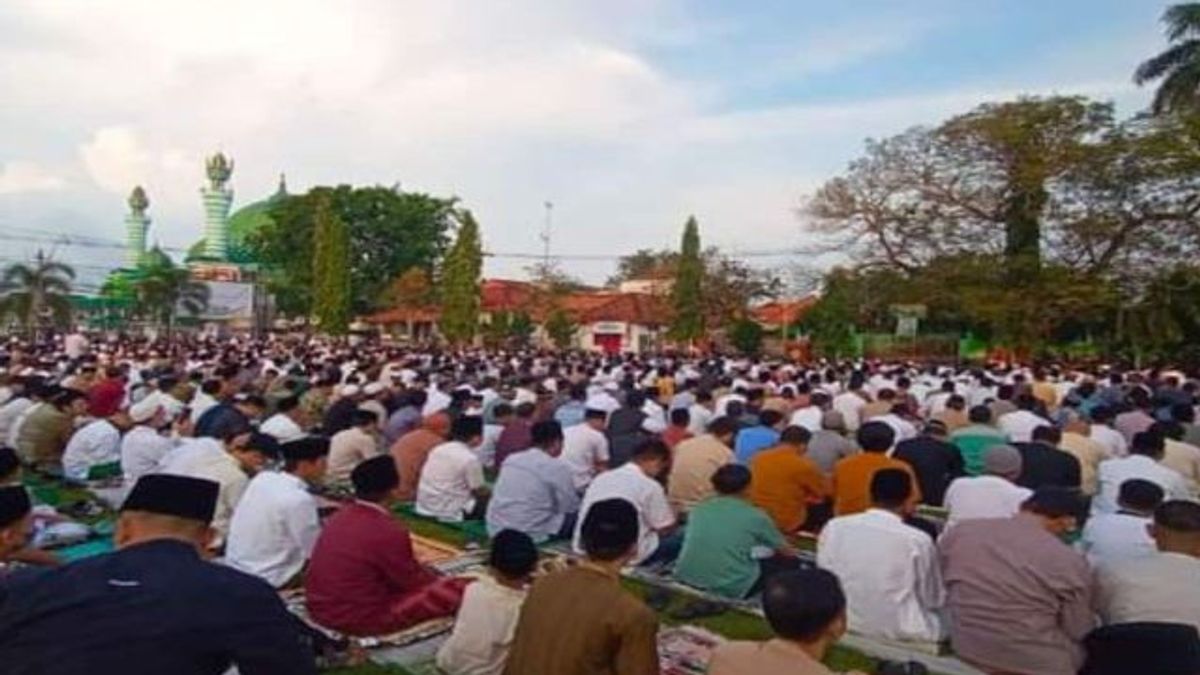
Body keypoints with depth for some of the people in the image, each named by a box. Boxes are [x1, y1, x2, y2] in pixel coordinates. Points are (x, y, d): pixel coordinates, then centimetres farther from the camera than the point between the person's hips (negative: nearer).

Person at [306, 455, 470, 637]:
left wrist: (426, 571, 16)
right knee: (458, 589, -9)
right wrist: (438, 578, 12)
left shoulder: (342, 515, 2)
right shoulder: (388, 531, -23)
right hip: (359, 618, -9)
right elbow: (412, 581, -8)